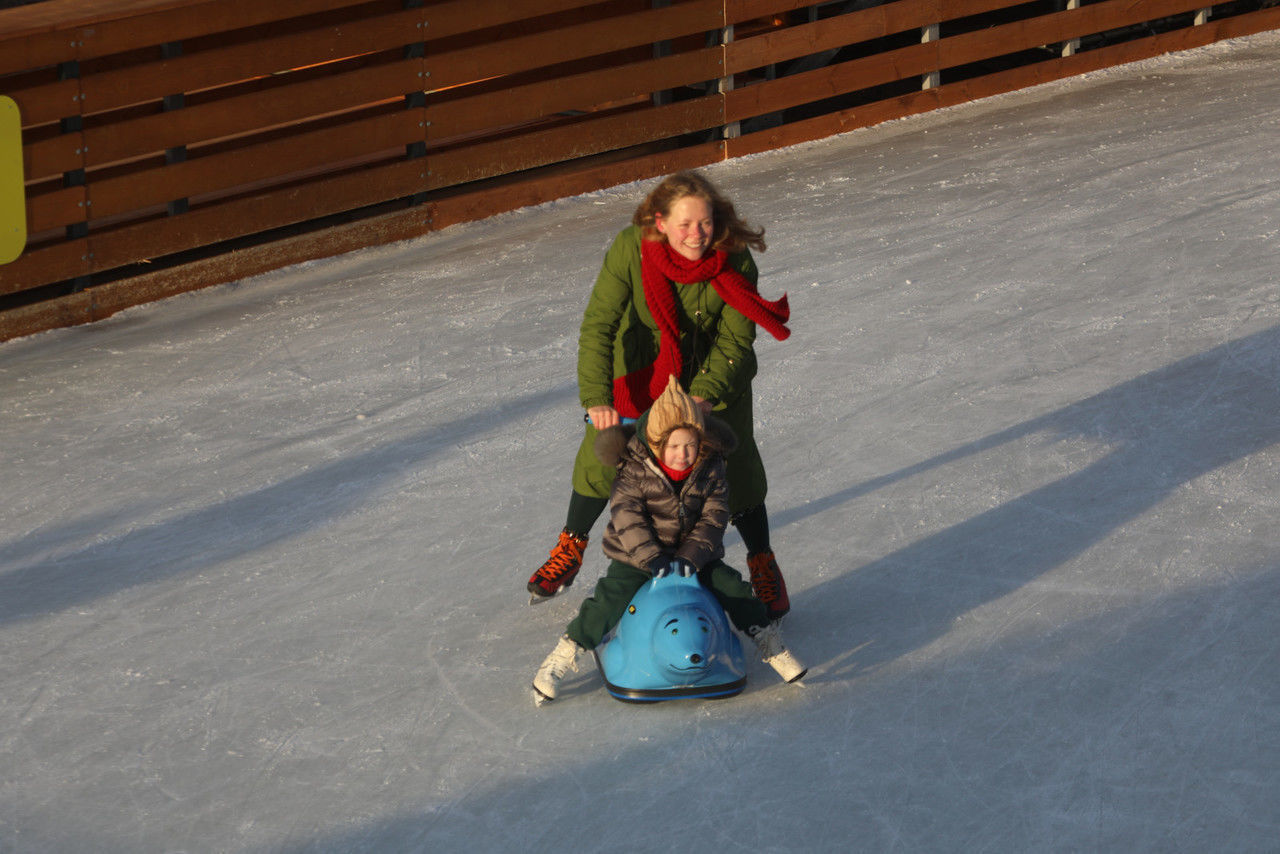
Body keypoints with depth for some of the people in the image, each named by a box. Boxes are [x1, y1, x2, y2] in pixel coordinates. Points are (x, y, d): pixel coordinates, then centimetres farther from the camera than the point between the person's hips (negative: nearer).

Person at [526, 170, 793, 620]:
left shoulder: (734, 261, -28)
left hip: (713, 375, 0)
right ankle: (571, 546, 31)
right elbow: (598, 325, -28)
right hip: (641, 370, 0)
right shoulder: (630, 250, -30)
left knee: (734, 464, -3)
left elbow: (735, 339, -20)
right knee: (604, 456, 5)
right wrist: (597, 397, -37)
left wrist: (705, 396, -33)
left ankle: (762, 563, 21)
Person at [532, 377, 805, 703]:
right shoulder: (634, 469, -17)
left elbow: (713, 518, -10)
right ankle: (559, 660, -10)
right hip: (635, 555, -3)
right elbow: (627, 518, -20)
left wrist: (691, 557, -25)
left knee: (732, 586, -10)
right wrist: (652, 558, -31)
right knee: (609, 598, -20)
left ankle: (771, 647, 8)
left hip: (694, 555, 3)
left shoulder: (710, 469, -8)